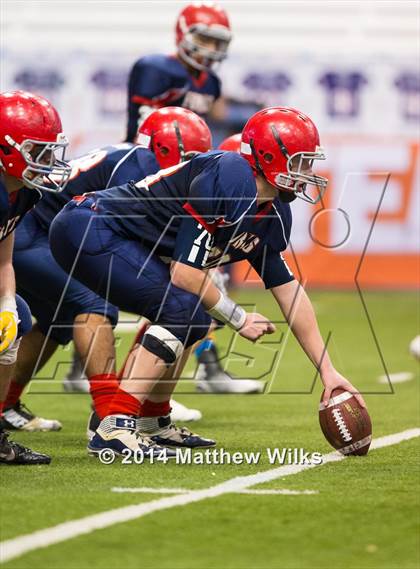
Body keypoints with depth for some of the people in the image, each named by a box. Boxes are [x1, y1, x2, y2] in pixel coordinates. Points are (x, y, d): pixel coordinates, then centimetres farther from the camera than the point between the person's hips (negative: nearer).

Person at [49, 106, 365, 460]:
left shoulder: (274, 214, 8)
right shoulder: (228, 179, -22)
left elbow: (289, 291, 15)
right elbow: (184, 272, -22)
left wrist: (328, 372, 14)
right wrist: (239, 319, -8)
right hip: (88, 229, -10)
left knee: (194, 320, 16)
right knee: (182, 310, -20)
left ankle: (153, 423, 26)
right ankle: (114, 430, -23)